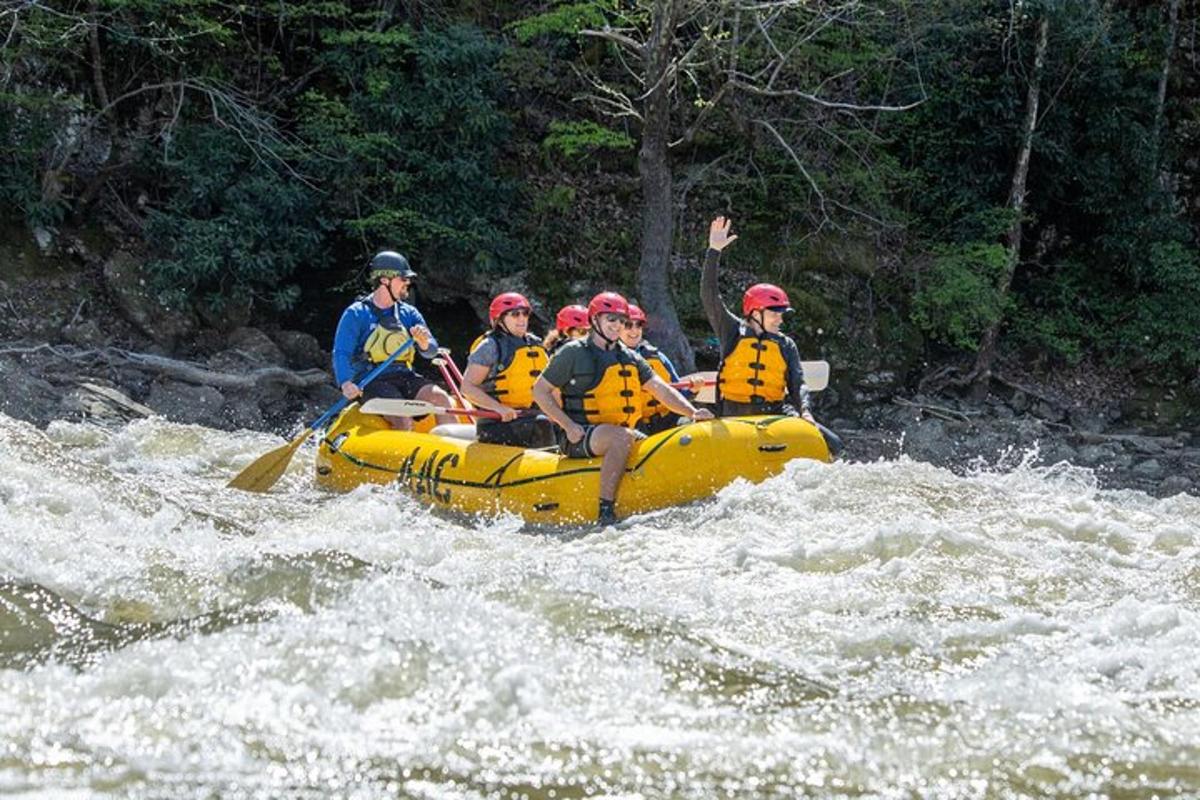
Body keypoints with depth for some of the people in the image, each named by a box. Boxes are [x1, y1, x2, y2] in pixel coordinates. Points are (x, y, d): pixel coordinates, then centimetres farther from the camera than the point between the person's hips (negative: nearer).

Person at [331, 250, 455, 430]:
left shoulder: (409, 314, 15)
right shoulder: (356, 314, 0)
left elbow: (431, 352, 10)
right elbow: (341, 354, -9)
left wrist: (424, 342, -16)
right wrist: (346, 383, -29)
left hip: (404, 377, 5)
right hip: (371, 382, -5)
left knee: (440, 398, -22)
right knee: (403, 421, -30)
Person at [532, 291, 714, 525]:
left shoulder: (630, 358, 17)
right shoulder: (573, 353, 0)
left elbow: (661, 390, 8)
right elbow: (540, 391, 0)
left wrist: (692, 412, -10)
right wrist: (568, 425, -12)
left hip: (619, 433, 6)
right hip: (578, 438, -6)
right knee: (622, 437, -35)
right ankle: (606, 510, -36)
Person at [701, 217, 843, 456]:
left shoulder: (786, 346, 15)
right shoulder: (733, 331, 7)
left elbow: (797, 384, 7)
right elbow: (709, 295, -1)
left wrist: (805, 411, -14)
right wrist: (714, 252, -9)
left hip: (776, 412, 3)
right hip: (735, 414, -3)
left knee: (831, 444, -14)